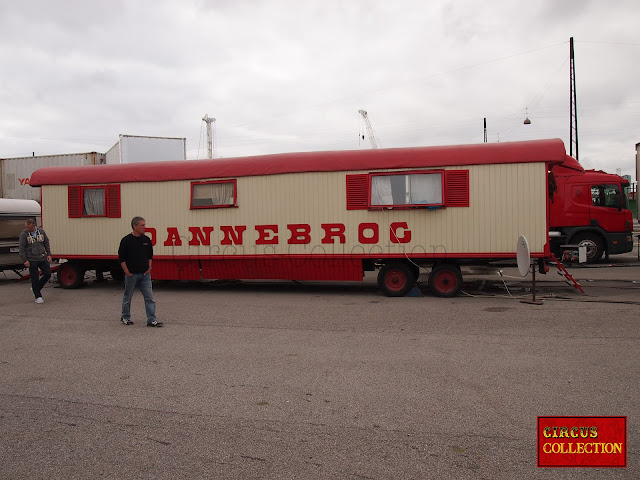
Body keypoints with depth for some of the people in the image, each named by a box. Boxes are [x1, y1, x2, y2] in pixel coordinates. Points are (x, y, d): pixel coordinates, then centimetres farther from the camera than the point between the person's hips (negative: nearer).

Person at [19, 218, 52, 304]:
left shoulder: (41, 231, 4)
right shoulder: (23, 234, -7)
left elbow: (46, 243, 13)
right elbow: (22, 248, -6)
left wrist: (49, 254, 6)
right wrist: (25, 260, -11)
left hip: (42, 258, 4)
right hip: (32, 260, -4)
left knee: (48, 274, 2)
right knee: (35, 278, 0)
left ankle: (36, 288, 24)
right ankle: (38, 297, 9)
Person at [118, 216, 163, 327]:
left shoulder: (146, 240, 6)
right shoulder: (126, 240, -8)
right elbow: (121, 258, -6)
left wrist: (149, 268, 6)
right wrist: (127, 272, -9)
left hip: (145, 274, 4)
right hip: (131, 275, -4)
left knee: (149, 297, -3)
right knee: (127, 297, 12)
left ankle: (151, 320, -3)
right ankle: (125, 317, 30)